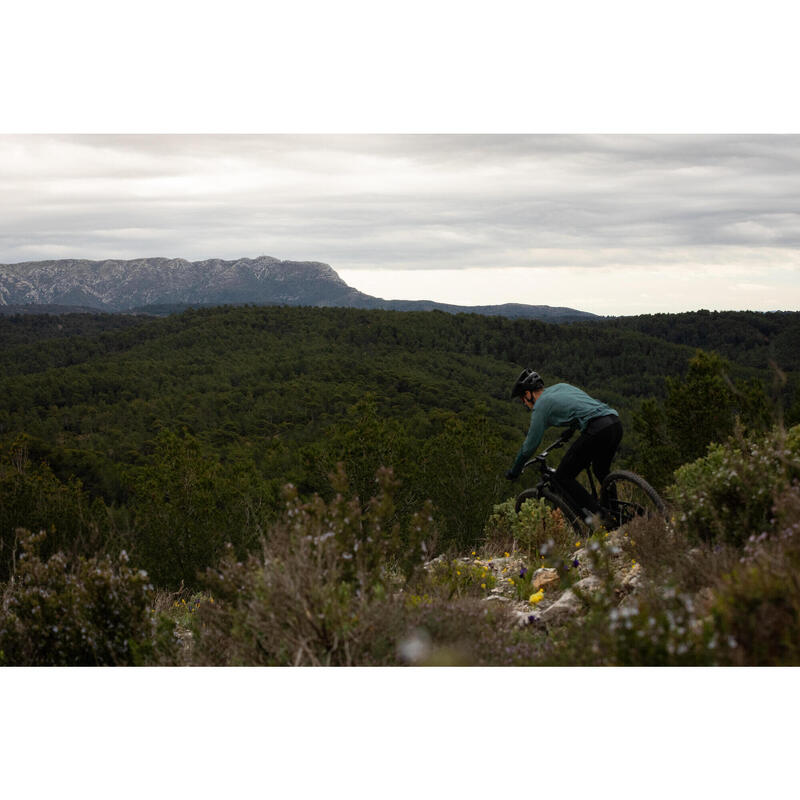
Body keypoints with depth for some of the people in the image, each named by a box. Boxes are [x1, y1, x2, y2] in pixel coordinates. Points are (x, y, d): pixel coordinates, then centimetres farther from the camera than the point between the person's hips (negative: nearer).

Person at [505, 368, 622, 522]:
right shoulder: (561, 386, 27)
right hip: (616, 423, 8)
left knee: (563, 477, 3)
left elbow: (530, 445, 8)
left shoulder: (540, 406, 5)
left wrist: (513, 472, 20)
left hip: (597, 431, -8)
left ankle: (596, 515, -5)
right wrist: (568, 434, 57)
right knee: (601, 471, 32)